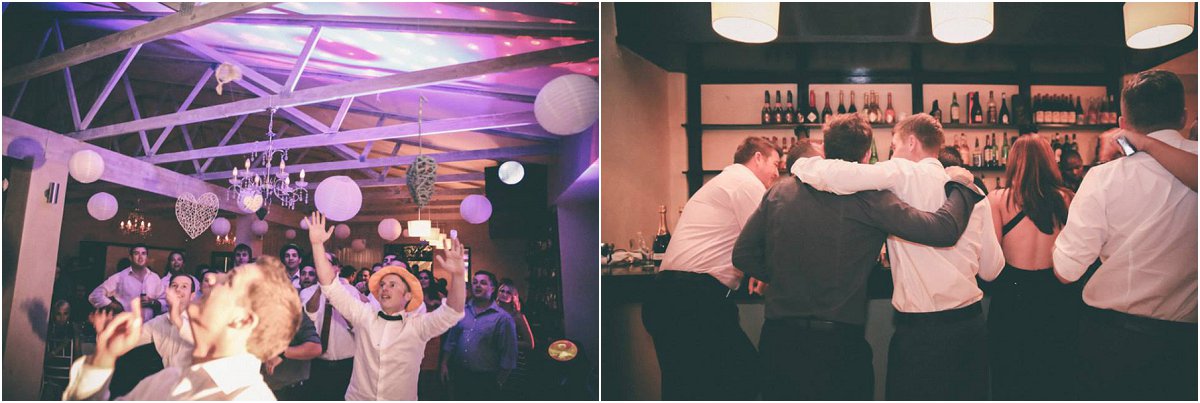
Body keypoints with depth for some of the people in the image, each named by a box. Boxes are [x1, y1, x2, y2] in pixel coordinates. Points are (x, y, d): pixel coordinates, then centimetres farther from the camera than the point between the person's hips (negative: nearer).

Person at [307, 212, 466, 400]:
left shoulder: (418, 325, -5)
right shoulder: (364, 316, 0)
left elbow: (451, 313, -19)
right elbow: (331, 286, -3)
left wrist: (457, 274, -34)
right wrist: (317, 244, -12)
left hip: (402, 398, -1)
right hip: (357, 398, 2)